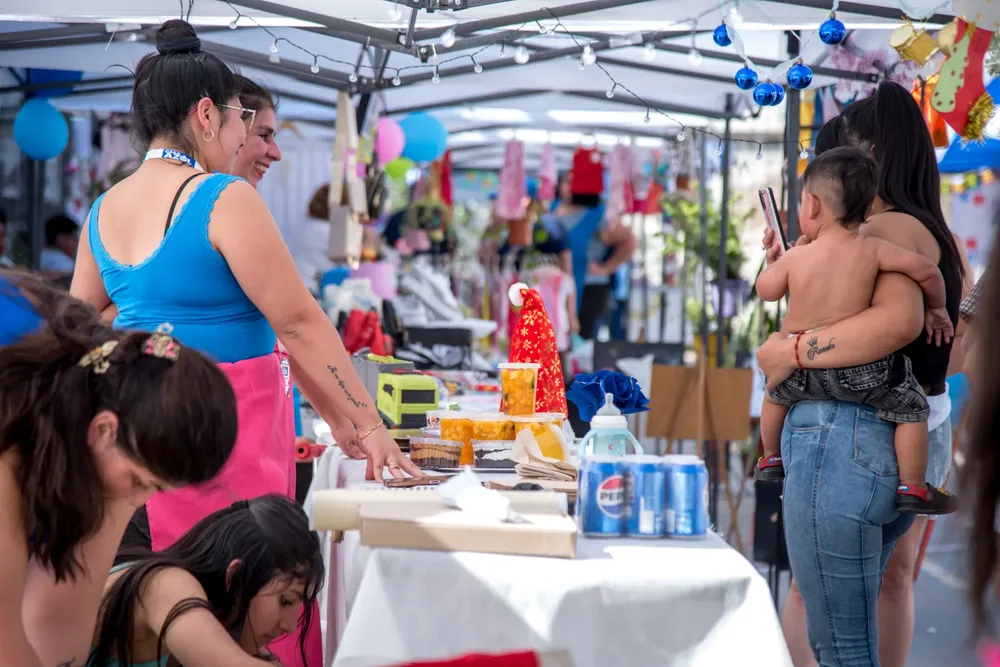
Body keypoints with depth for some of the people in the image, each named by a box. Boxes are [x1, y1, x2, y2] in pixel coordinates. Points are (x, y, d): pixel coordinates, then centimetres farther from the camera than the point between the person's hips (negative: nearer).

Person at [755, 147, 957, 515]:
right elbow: (926, 269, -8)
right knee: (912, 407, 13)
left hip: (800, 370, 3)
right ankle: (912, 489, 10)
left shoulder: (795, 258, -5)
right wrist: (936, 308, 10)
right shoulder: (873, 250, -8)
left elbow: (766, 290, 12)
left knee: (776, 392, 34)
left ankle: (771, 460, 48)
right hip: (857, 371, -3)